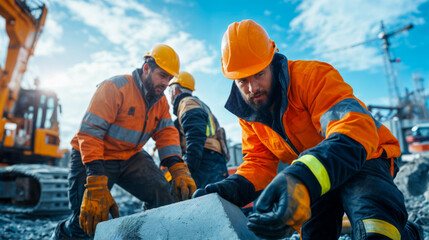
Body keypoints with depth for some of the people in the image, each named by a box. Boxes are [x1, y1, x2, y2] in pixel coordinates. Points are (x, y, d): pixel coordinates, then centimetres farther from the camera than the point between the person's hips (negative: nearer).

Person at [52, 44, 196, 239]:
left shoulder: (161, 102, 2)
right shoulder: (115, 88, -19)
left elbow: (167, 135, -5)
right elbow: (89, 135, -24)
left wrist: (179, 170, -23)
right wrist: (97, 186, -30)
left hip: (131, 158, 5)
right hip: (93, 157, -5)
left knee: (165, 197, -15)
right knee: (87, 223, -6)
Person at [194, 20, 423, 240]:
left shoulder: (312, 75, -28)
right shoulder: (248, 113, -8)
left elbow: (355, 130, -42)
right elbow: (259, 162, -7)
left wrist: (302, 180, -59)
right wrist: (231, 188, -29)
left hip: (364, 157, -5)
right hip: (315, 176, 6)